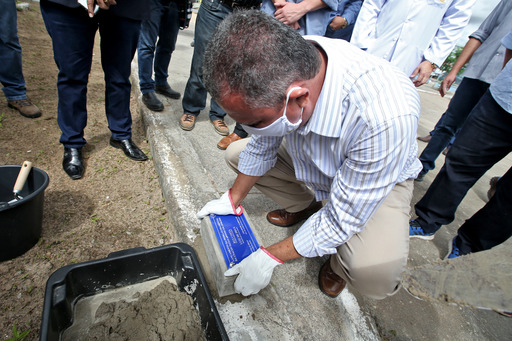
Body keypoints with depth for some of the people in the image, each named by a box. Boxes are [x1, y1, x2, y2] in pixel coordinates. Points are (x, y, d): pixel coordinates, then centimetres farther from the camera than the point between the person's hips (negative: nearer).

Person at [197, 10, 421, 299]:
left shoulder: (386, 117, -43)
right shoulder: (275, 68, -26)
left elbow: (341, 220, -29)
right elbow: (262, 144, -7)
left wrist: (270, 257, -21)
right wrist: (233, 200, 2)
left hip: (380, 178, -4)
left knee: (376, 274, -31)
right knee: (237, 153, -2)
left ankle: (339, 263, 7)